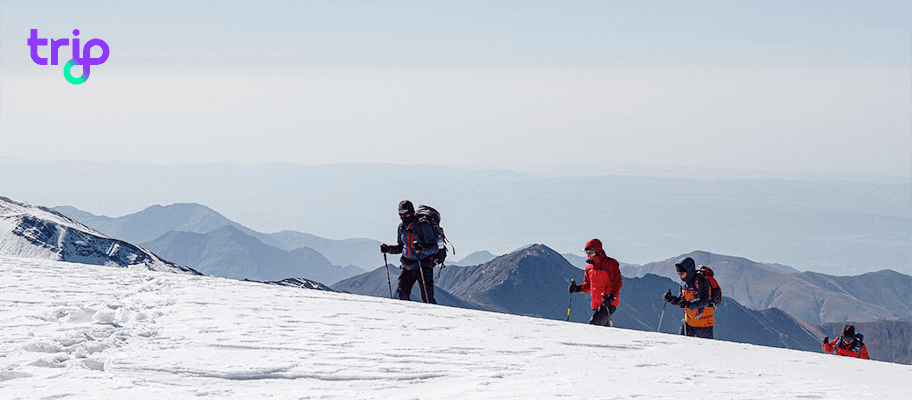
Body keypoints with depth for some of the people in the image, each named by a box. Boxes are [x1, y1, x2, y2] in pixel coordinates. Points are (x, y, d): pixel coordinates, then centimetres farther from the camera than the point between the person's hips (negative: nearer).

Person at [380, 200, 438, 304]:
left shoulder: (423, 225, -12)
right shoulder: (402, 227, 9)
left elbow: (434, 247, -14)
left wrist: (422, 249, -33)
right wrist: (388, 249, 4)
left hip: (423, 266, -6)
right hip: (407, 266, 6)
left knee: (427, 297, -11)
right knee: (402, 293, 0)